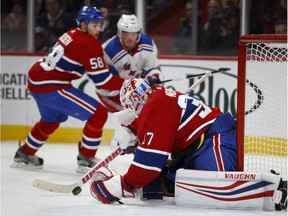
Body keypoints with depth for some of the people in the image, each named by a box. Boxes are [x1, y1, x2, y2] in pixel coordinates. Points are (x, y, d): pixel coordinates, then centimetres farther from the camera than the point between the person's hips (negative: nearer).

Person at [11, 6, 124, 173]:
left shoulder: (73, 35, 15)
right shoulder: (90, 44, -14)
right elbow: (101, 79, -16)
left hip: (36, 81, 10)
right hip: (51, 88, -10)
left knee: (51, 120, 37)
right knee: (98, 114, -8)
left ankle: (25, 154, 49)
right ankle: (86, 160, -2)